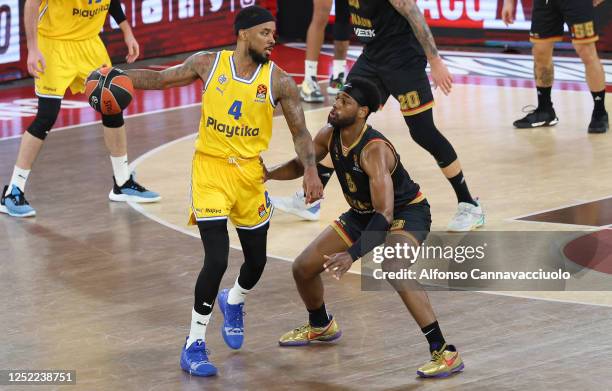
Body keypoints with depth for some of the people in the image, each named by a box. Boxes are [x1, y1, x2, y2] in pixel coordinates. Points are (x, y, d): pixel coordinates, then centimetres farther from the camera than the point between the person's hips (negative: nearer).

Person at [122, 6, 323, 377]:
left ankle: (234, 301, 52)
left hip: (250, 172, 3)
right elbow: (160, 79, 7)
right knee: (217, 260, -16)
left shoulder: (279, 81, -7)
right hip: (210, 168, -3)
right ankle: (194, 344, -1)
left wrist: (311, 171, -17)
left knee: (256, 261, 15)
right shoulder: (208, 64, -7)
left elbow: (300, 132, -1)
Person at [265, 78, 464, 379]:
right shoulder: (329, 136, -12)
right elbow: (300, 166, 9)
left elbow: (385, 215, -41)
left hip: (406, 212, -8)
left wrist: (352, 254, -50)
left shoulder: (374, 150, -35)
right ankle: (320, 326, 41)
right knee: (303, 267, 8)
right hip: (363, 212, 9)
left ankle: (444, 352, -34)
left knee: (393, 269, -38)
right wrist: (267, 174, -10)